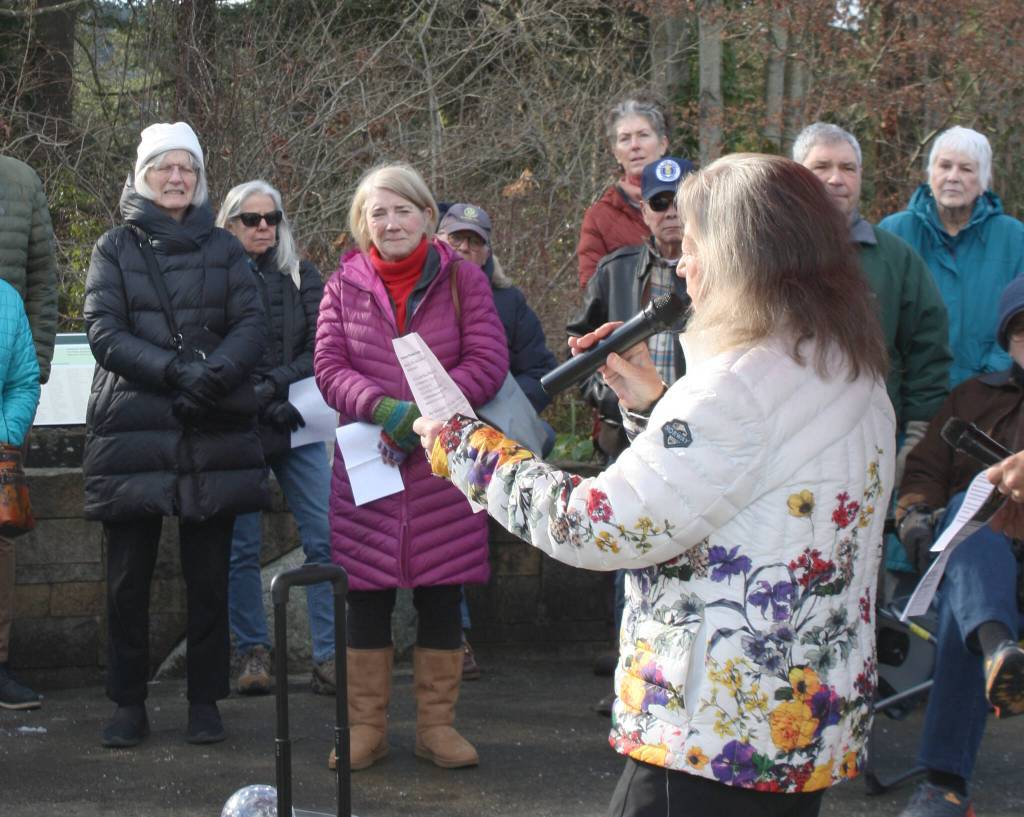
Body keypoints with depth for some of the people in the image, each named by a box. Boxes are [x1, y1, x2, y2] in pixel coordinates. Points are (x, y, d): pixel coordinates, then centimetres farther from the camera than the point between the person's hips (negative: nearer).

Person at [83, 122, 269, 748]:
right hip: (132, 433, -1)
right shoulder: (115, 249, 9)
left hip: (214, 436, 1)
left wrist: (215, 374, -19)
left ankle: (206, 702, 13)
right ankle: (129, 704, 11)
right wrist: (174, 370, -18)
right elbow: (103, 331, -3)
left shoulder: (224, 249, 12)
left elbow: (253, 326, 2)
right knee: (128, 579, 1)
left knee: (209, 576, 4)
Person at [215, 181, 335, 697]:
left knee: (325, 538, -6)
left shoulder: (301, 277, 10)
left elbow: (321, 349, 2)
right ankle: (252, 653, 12)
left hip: (296, 427, 2)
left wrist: (273, 384, -12)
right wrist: (262, 404, -12)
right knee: (242, 546, 1)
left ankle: (329, 658, -3)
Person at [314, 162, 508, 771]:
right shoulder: (345, 286, 6)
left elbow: (488, 361, -4)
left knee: (441, 595, 5)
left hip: (443, 463, -1)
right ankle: (367, 726, 14)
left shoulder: (462, 279, 2)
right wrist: (385, 408, -17)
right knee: (366, 598, 3)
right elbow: (329, 367, 1)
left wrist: (427, 411, -16)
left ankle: (437, 723, 17)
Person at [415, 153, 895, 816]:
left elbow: (600, 526, -21)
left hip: (720, 735, -10)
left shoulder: (745, 383, -21)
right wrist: (656, 406, 14)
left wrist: (461, 445, -9)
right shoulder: (854, 374, 10)